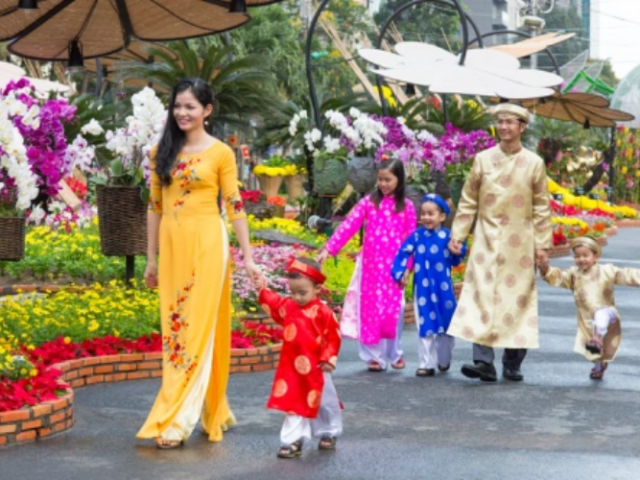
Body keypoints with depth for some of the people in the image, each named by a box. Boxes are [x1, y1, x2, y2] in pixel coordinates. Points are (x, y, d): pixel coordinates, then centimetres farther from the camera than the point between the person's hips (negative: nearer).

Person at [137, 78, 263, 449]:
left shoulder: (221, 153, -1)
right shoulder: (163, 152, 11)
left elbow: (235, 207, -1)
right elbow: (155, 207, 13)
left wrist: (248, 257, -5)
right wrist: (151, 259, 12)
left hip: (206, 244, -5)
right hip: (172, 246, 5)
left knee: (198, 329, -7)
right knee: (175, 328, 6)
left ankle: (177, 422, -8)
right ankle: (213, 413, 18)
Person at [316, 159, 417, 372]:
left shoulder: (406, 206, 3)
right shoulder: (369, 202, 1)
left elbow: (411, 239, 3)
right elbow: (348, 226, -7)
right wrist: (328, 249, -15)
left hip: (394, 267, 0)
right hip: (371, 265, 0)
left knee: (393, 311, 2)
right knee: (371, 309, 2)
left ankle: (394, 353, 20)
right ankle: (375, 356, 11)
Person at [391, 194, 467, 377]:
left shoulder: (447, 236, -4)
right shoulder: (417, 235, -2)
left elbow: (455, 261, -1)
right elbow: (403, 253, -2)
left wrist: (459, 251, -20)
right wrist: (400, 272, -13)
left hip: (443, 288, 0)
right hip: (422, 289, 0)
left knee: (445, 325, 12)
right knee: (425, 326, 3)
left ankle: (444, 360, 32)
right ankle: (426, 364, 9)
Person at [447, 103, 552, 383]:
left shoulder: (534, 164, 2)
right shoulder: (483, 160, 4)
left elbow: (542, 208, 4)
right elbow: (468, 202, 7)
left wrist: (542, 244, 0)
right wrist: (457, 234, 1)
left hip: (520, 245, 0)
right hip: (487, 241, 0)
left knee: (517, 299, 4)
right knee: (482, 297, -9)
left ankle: (512, 363, 13)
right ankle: (484, 361, -12)